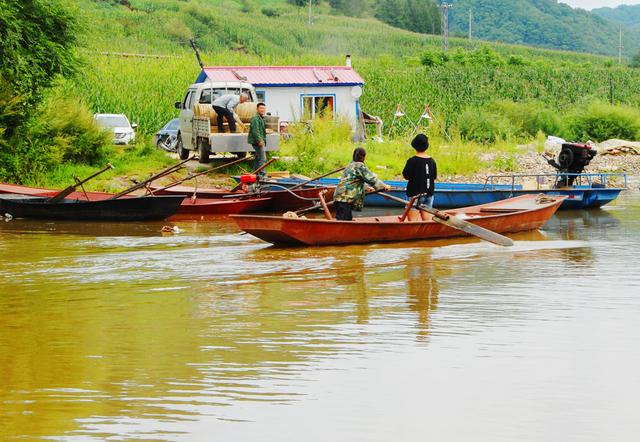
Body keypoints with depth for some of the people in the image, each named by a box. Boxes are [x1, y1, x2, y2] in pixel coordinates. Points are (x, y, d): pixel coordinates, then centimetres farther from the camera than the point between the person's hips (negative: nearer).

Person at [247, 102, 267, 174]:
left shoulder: (261, 118, 21)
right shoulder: (255, 118, -13)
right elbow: (255, 131, -22)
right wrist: (259, 140, -26)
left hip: (260, 141, 11)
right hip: (257, 141, -11)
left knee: (258, 158, 16)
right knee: (262, 158, -15)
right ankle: (261, 174, -18)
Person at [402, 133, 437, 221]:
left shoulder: (412, 161, -15)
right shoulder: (432, 161, 1)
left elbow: (406, 176, -10)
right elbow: (434, 177, 9)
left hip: (415, 193, -5)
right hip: (429, 194, 5)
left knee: (412, 220, -4)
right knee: (426, 217, 12)